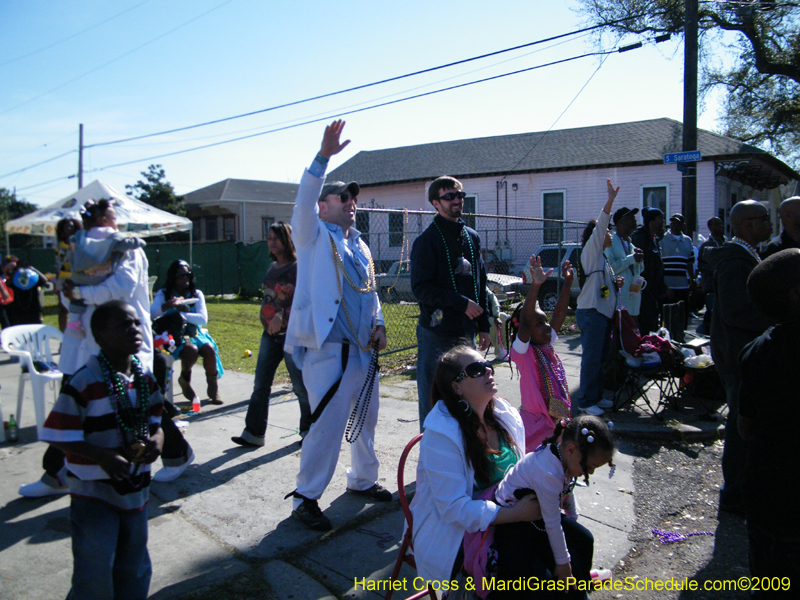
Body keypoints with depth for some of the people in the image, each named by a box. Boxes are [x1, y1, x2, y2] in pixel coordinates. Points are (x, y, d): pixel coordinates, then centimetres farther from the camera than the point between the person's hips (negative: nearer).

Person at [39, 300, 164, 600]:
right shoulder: (84, 382, -20)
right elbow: (60, 436, -17)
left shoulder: (145, 377, 0)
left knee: (135, 570, 20)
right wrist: (103, 457, -28)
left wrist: (157, 438, -11)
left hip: (135, 489, 6)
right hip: (94, 495, -6)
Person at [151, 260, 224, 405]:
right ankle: (185, 380, -2)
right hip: (174, 336, -2)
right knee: (191, 350, -33)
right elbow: (150, 314, -15)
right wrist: (167, 306, -34)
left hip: (195, 333, 2)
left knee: (209, 349, -28)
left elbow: (203, 319, -7)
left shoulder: (197, 294, 7)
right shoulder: (164, 294, 3)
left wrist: (179, 313, -18)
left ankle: (213, 387, -11)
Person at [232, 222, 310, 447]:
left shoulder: (298, 267, -9)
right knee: (261, 384, 6)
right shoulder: (272, 267, 14)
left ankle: (308, 430, 19)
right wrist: (267, 317, 13)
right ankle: (253, 433, 13)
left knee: (300, 385, 2)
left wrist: (281, 316, -21)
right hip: (270, 333, 7)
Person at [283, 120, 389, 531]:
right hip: (329, 350, -7)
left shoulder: (358, 244, 19)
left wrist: (379, 323, 8)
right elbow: (304, 200, -20)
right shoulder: (314, 236, -1)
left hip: (364, 350, 8)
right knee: (326, 426, -7)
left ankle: (363, 480, 36)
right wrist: (323, 157, -30)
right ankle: (305, 499, 8)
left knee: (365, 419, 17)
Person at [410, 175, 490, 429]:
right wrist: (462, 303, -18)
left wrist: (483, 325, 13)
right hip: (437, 333, -6)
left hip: (466, 332, 6)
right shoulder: (427, 240, -7)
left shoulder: (472, 237, 12)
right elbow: (421, 288, -14)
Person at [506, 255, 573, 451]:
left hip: (558, 419, 8)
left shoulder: (547, 346, 7)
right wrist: (535, 286, -39)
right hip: (536, 421, -8)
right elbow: (525, 323, -30)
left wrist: (568, 282, 0)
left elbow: (560, 313, 7)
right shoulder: (522, 351, -13)